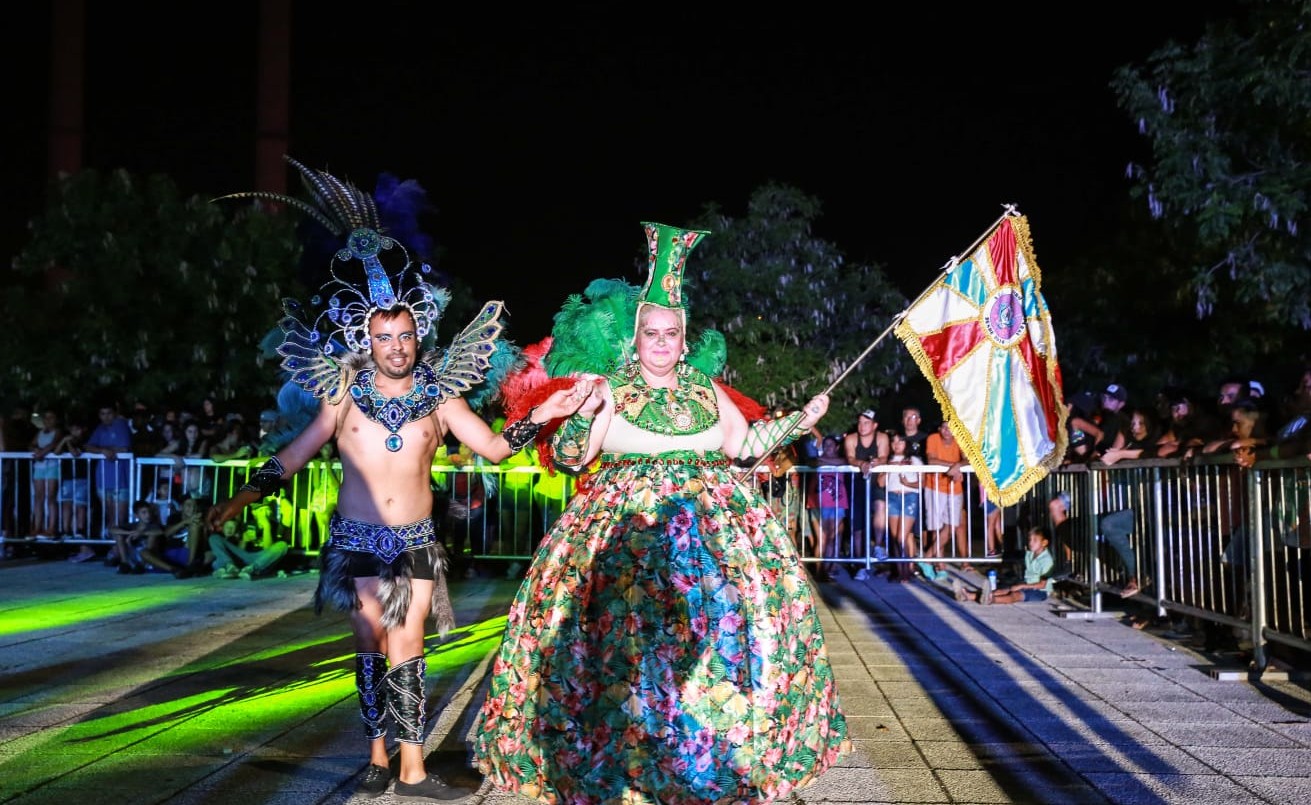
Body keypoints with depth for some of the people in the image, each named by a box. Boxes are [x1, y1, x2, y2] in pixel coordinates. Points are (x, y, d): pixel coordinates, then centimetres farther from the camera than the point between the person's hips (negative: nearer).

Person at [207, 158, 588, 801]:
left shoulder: (439, 395, -1)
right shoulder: (346, 396, -1)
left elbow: (493, 447, 0)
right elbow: (296, 453, 3)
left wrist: (542, 415, -11)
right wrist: (248, 494, -5)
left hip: (417, 541, 0)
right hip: (358, 538, 0)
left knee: (407, 649, 0)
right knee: (371, 645, 4)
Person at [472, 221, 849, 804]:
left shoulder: (706, 387, 11)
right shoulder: (609, 388, 1)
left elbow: (745, 442, 20)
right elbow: (566, 456, -3)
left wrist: (800, 421, 15)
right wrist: (587, 412, -19)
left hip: (710, 517, 4)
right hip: (625, 522, -3)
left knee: (729, 613, -1)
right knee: (623, 625, -10)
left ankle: (722, 752, 16)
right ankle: (618, 758, 6)